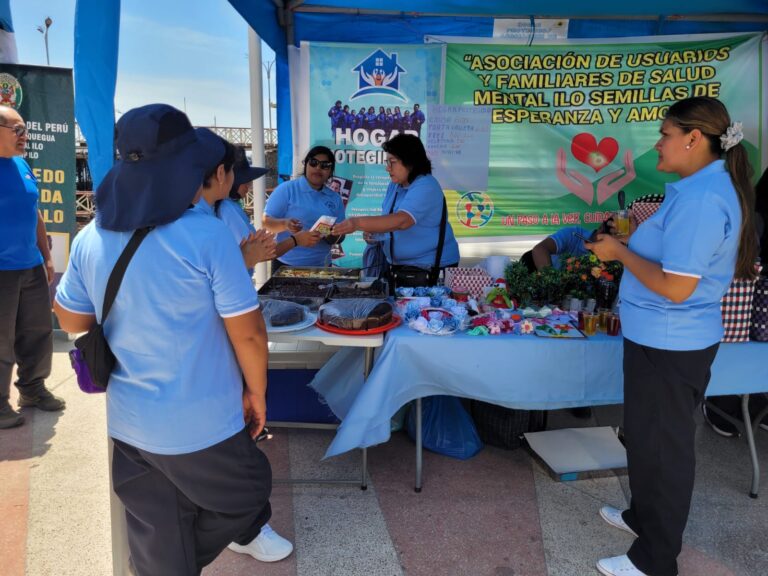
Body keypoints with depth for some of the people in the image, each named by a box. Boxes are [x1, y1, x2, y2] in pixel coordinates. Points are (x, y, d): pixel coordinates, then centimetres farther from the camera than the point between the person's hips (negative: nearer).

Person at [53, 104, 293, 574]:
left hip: (128, 423, 6)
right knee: (243, 499, 23)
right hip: (202, 423, -6)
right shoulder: (207, 235, -20)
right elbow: (248, 332, -16)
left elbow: (73, 320, 10)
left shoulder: (90, 239, -4)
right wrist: (257, 392, -1)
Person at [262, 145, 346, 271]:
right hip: (286, 264, -4)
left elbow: (339, 236, 7)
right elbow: (266, 222, -6)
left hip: (321, 266, 4)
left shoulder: (335, 199, 8)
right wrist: (284, 224, -26)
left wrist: (329, 235, -16)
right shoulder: (286, 189, -4)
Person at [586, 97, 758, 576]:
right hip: (667, 338, 10)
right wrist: (631, 242, 9)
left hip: (668, 343, -10)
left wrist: (620, 252, -16)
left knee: (661, 444, 4)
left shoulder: (700, 198, -24)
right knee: (651, 437, 24)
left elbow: (676, 287, -27)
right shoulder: (711, 185, 10)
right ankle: (646, 516, 43)